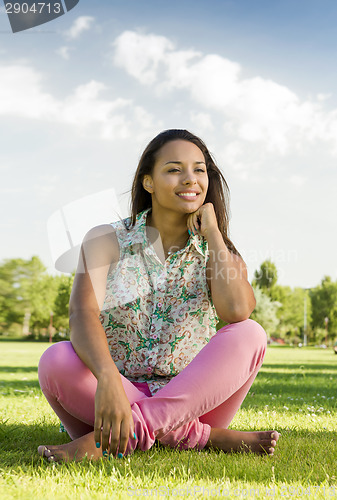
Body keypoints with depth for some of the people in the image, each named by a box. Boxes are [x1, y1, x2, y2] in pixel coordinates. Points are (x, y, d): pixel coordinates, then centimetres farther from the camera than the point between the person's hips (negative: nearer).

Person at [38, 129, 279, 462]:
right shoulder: (107, 240, 2)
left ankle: (118, 436, -31)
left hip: (192, 401, 1)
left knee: (249, 335, -25)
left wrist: (212, 230, -7)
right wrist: (108, 379, -38)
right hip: (119, 394, -1)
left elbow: (236, 312, -18)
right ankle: (208, 438, -28)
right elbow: (82, 313, -18)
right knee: (56, 361, -30)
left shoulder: (218, 252, 6)